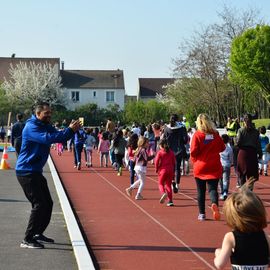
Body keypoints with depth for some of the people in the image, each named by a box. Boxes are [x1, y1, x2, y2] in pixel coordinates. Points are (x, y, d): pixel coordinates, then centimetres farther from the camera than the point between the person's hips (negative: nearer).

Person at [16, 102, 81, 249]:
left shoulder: (46, 126, 13)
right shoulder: (31, 127, -16)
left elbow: (59, 136, 10)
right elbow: (48, 138, -30)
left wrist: (72, 129, -10)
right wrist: (70, 130, -28)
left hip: (35, 172, 10)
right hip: (26, 172, -10)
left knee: (48, 203, 13)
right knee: (39, 204, -13)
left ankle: (38, 234, 27)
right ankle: (27, 240, -6)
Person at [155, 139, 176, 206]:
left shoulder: (160, 152, -5)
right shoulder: (171, 152, 6)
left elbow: (156, 161, -11)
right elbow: (174, 162, 8)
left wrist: (156, 169, 5)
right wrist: (173, 170, 18)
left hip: (163, 170, -3)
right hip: (170, 170, 4)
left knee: (161, 184, 12)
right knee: (168, 185, 11)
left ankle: (163, 193, -21)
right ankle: (170, 200, 5)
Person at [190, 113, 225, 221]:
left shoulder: (197, 134, -9)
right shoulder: (215, 134, -1)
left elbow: (193, 151, -12)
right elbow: (222, 148, 9)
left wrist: (194, 161, 6)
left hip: (200, 167, -1)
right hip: (214, 167, 1)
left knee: (201, 191, 11)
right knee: (213, 188, 3)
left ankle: (202, 214, 16)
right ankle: (214, 203, -27)